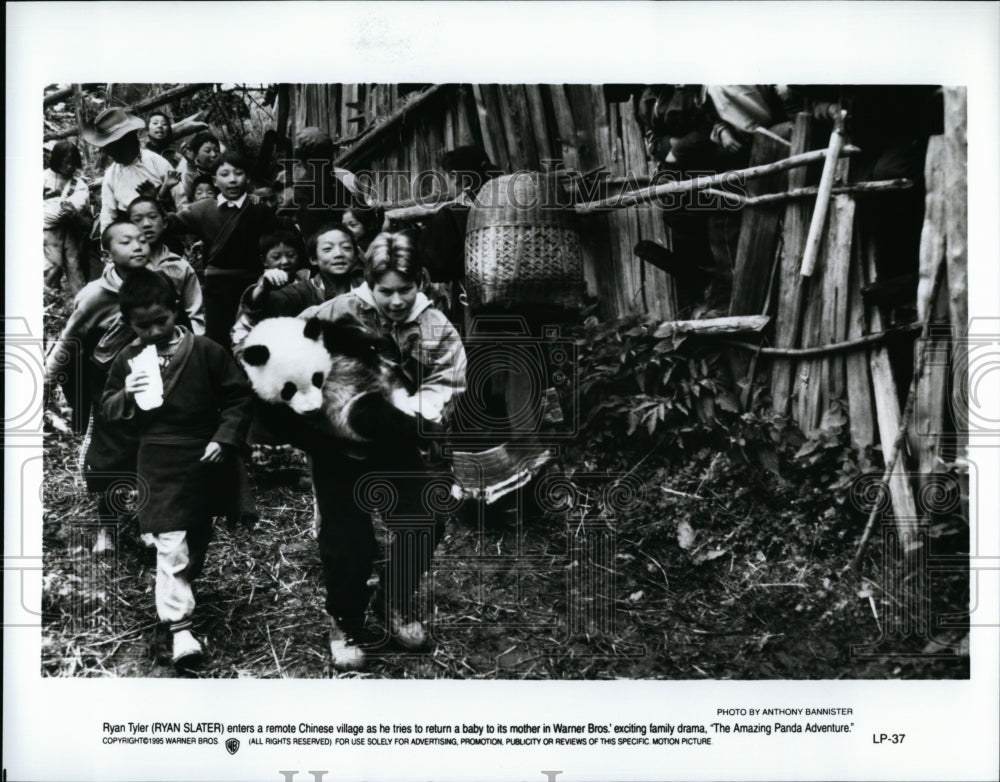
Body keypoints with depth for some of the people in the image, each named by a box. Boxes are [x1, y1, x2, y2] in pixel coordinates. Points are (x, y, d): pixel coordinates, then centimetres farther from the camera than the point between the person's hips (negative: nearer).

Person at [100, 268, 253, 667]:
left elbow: (239, 396, -1)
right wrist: (127, 396, -16)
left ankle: (183, 587, 45)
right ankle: (180, 627, -6)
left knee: (199, 539, 19)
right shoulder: (127, 360, -2)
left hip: (205, 460, 1)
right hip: (160, 466, -1)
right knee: (170, 544, -9)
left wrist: (225, 438, -10)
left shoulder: (205, 351, -7)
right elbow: (107, 409, 5)